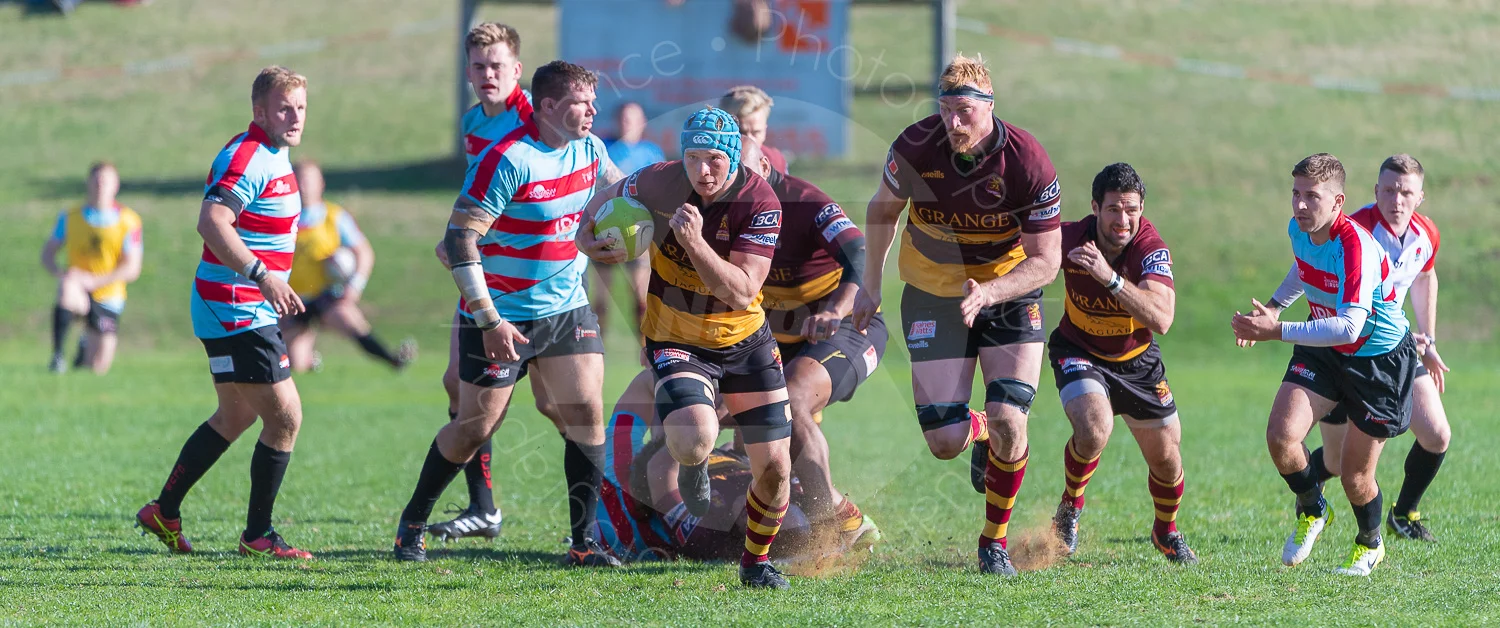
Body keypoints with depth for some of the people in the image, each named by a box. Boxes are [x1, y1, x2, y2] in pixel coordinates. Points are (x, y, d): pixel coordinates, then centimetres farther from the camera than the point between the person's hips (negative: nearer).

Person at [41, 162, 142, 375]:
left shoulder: (129, 221, -5)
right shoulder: (70, 217, 1)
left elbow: (132, 269, -9)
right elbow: (47, 254, 5)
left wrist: (94, 281, -23)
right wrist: (60, 273, -19)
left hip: (107, 299, 1)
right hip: (78, 289, -1)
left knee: (98, 369, 3)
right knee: (67, 295, -40)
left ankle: (86, 344, 40)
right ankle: (57, 355, -27)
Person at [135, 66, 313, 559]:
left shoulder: (276, 155, 14)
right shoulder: (246, 158, -18)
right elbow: (212, 223, -32)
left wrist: (275, 285, 29)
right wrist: (262, 274, -39)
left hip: (252, 310, 11)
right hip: (236, 312, -11)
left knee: (236, 416, 21)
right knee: (285, 416, -10)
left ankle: (165, 511, 30)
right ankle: (258, 534, 0)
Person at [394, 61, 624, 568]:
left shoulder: (588, 150, 2)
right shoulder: (507, 160, -21)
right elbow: (460, 239, -20)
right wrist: (489, 320, -22)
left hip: (566, 310, 6)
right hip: (502, 315, -6)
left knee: (586, 412, -7)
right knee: (477, 426, 1)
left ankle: (584, 543, -2)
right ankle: (412, 523, 22)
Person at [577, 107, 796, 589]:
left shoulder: (761, 202, -20)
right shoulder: (660, 184, -17)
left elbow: (742, 293, -27)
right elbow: (606, 201, 7)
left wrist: (695, 242, -37)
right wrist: (585, 235, -12)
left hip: (745, 342, 1)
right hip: (676, 344, -1)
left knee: (774, 468, 1)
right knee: (694, 440, -30)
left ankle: (756, 562, 31)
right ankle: (693, 471, 11)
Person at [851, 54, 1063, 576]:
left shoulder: (1029, 164, -23)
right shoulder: (916, 147, -19)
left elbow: (1045, 260, -17)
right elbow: (884, 208, 4)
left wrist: (988, 291, -31)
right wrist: (871, 283, 7)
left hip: (1009, 292, -1)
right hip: (933, 294, 1)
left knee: (1008, 424, -17)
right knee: (944, 443, -5)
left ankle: (995, 541, 7)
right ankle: (978, 433, 35)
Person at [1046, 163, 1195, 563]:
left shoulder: (1151, 248, -28)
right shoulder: (1069, 238, -24)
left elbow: (1161, 319, -43)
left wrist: (1109, 276, -51)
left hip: (1137, 360, 1)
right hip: (1079, 352, -1)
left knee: (1166, 459, 7)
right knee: (1094, 430, -29)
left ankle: (1166, 532, 39)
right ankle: (1069, 509, 0)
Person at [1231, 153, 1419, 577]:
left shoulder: (1355, 247, -33)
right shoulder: (1299, 230, -7)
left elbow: (1349, 327, -42)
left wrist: (1277, 331, -46)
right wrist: (1276, 303, 29)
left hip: (1380, 359, -6)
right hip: (1323, 352, 6)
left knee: (1355, 474, 0)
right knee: (1281, 435, -15)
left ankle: (1370, 545, 32)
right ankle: (1311, 511, 14)